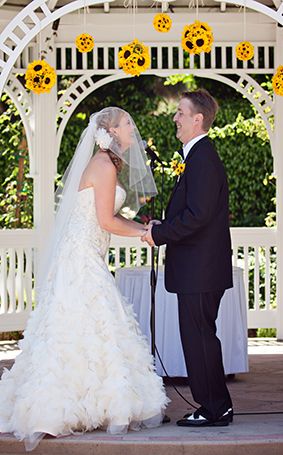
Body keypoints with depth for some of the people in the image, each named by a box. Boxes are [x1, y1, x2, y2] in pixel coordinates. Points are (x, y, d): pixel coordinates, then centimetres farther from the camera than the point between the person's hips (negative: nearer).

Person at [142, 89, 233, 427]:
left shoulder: (202, 159, -17)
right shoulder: (200, 155, 16)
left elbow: (197, 215, -24)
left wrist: (159, 233, -14)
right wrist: (161, 228, 11)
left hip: (199, 270, -10)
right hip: (200, 269, 10)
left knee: (199, 337, -4)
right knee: (200, 336, 14)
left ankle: (214, 410, 4)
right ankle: (217, 407, 21)